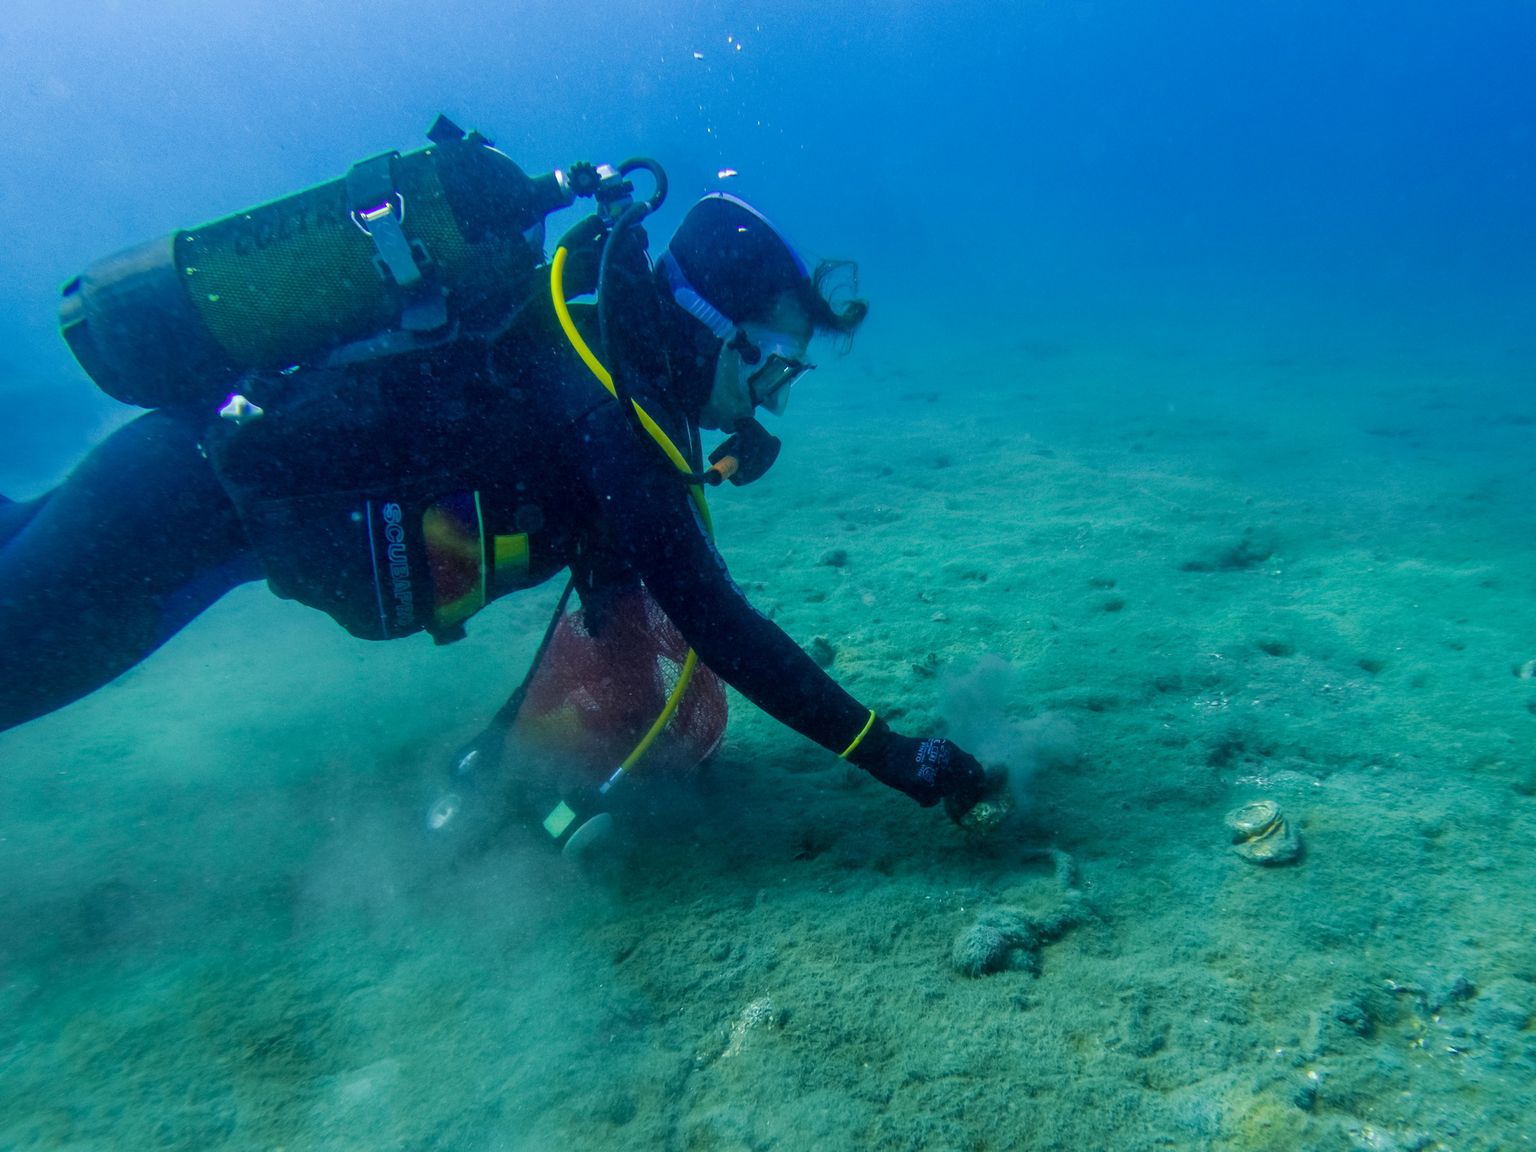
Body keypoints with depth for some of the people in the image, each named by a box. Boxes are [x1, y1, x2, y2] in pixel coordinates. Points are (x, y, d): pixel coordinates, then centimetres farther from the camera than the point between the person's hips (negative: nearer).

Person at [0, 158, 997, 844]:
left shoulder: (606, 345, 0)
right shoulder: (607, 416, -28)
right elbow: (712, 621, -30)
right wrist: (898, 757, -25)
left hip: (218, 454, 9)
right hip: (190, 496, -9)